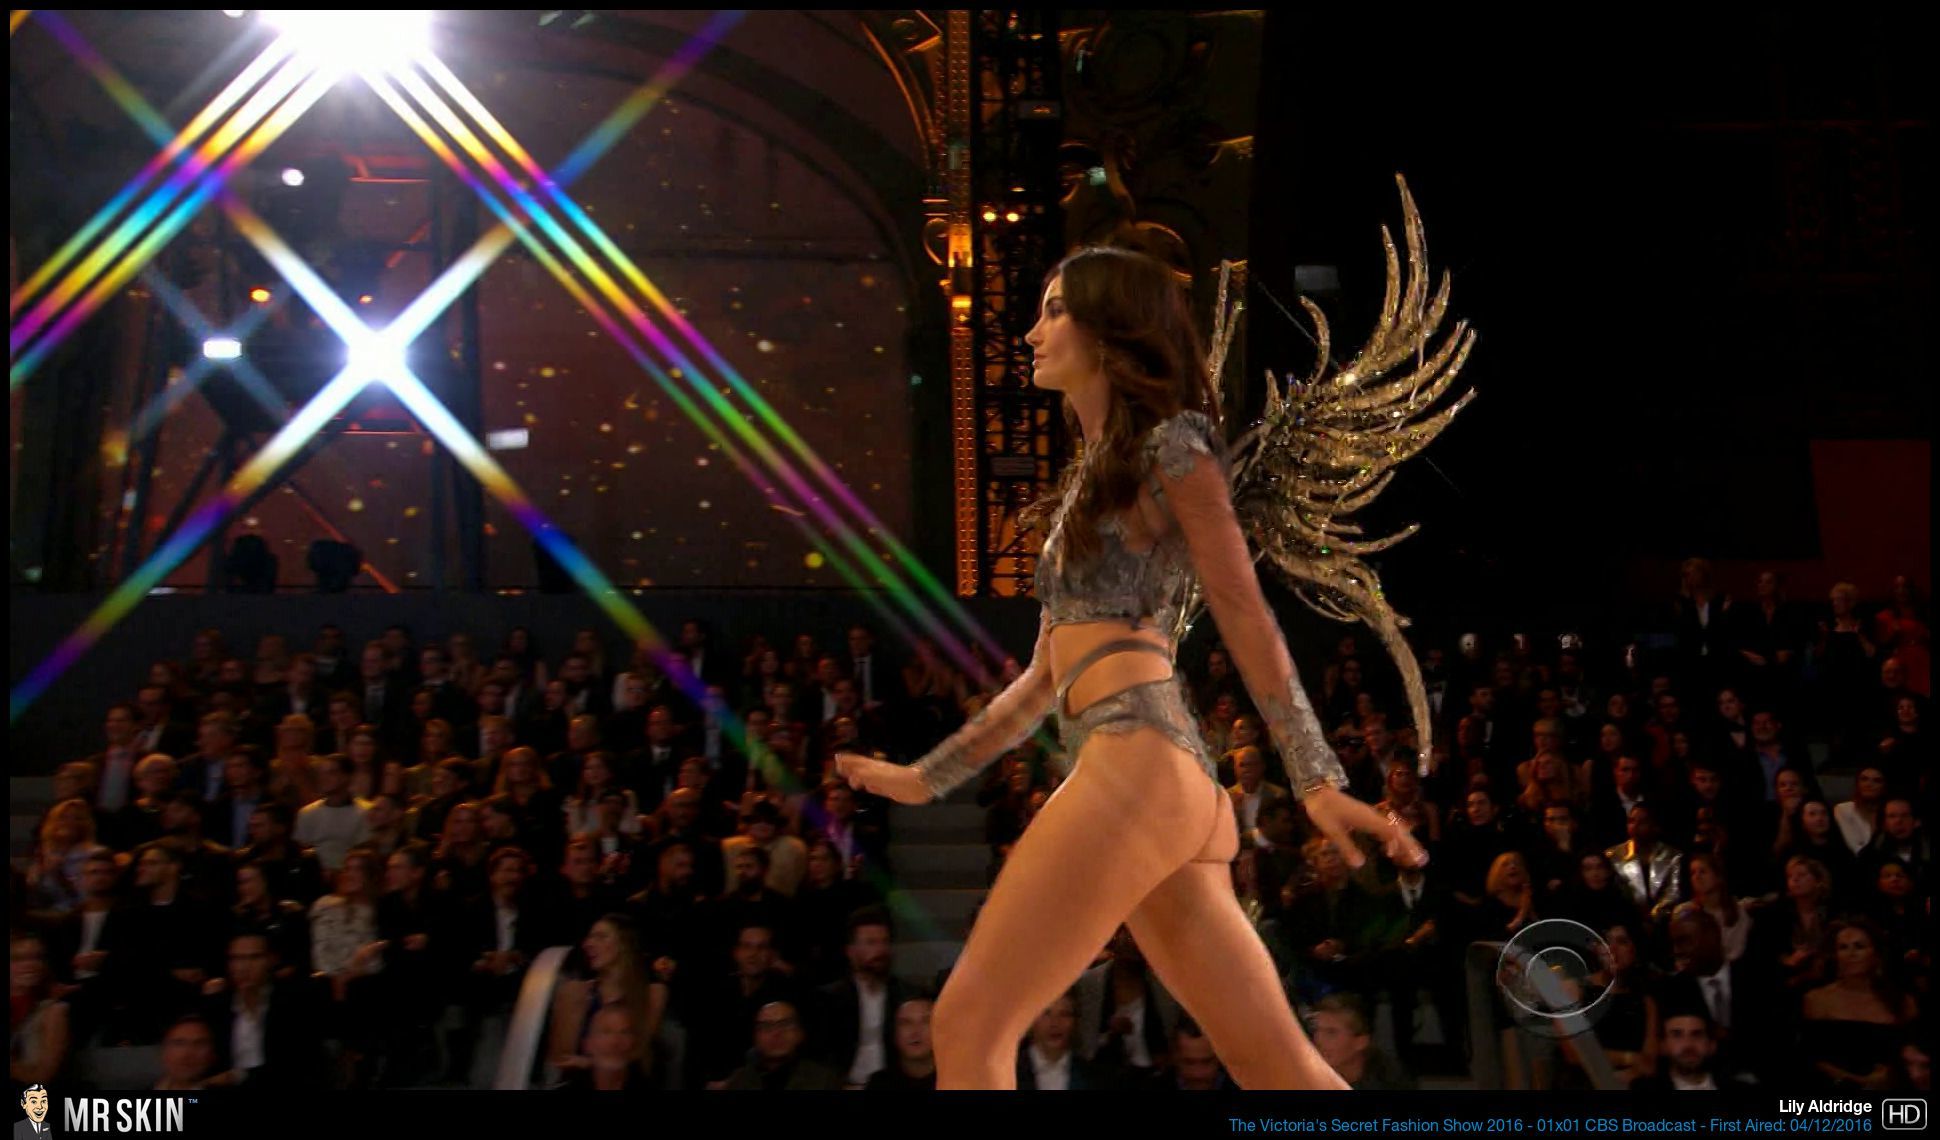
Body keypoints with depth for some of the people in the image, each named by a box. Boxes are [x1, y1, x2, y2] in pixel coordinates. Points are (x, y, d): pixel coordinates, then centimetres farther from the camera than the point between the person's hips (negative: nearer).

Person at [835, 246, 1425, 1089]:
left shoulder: (1172, 443, 4)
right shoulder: (1089, 486, 27)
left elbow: (1245, 616, -4)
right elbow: (1047, 676, 27)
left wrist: (1316, 780, -10)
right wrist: (926, 776, 29)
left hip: (1137, 761, -9)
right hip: (1162, 787, 9)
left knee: (968, 1024, -10)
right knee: (1277, 1065, 6)